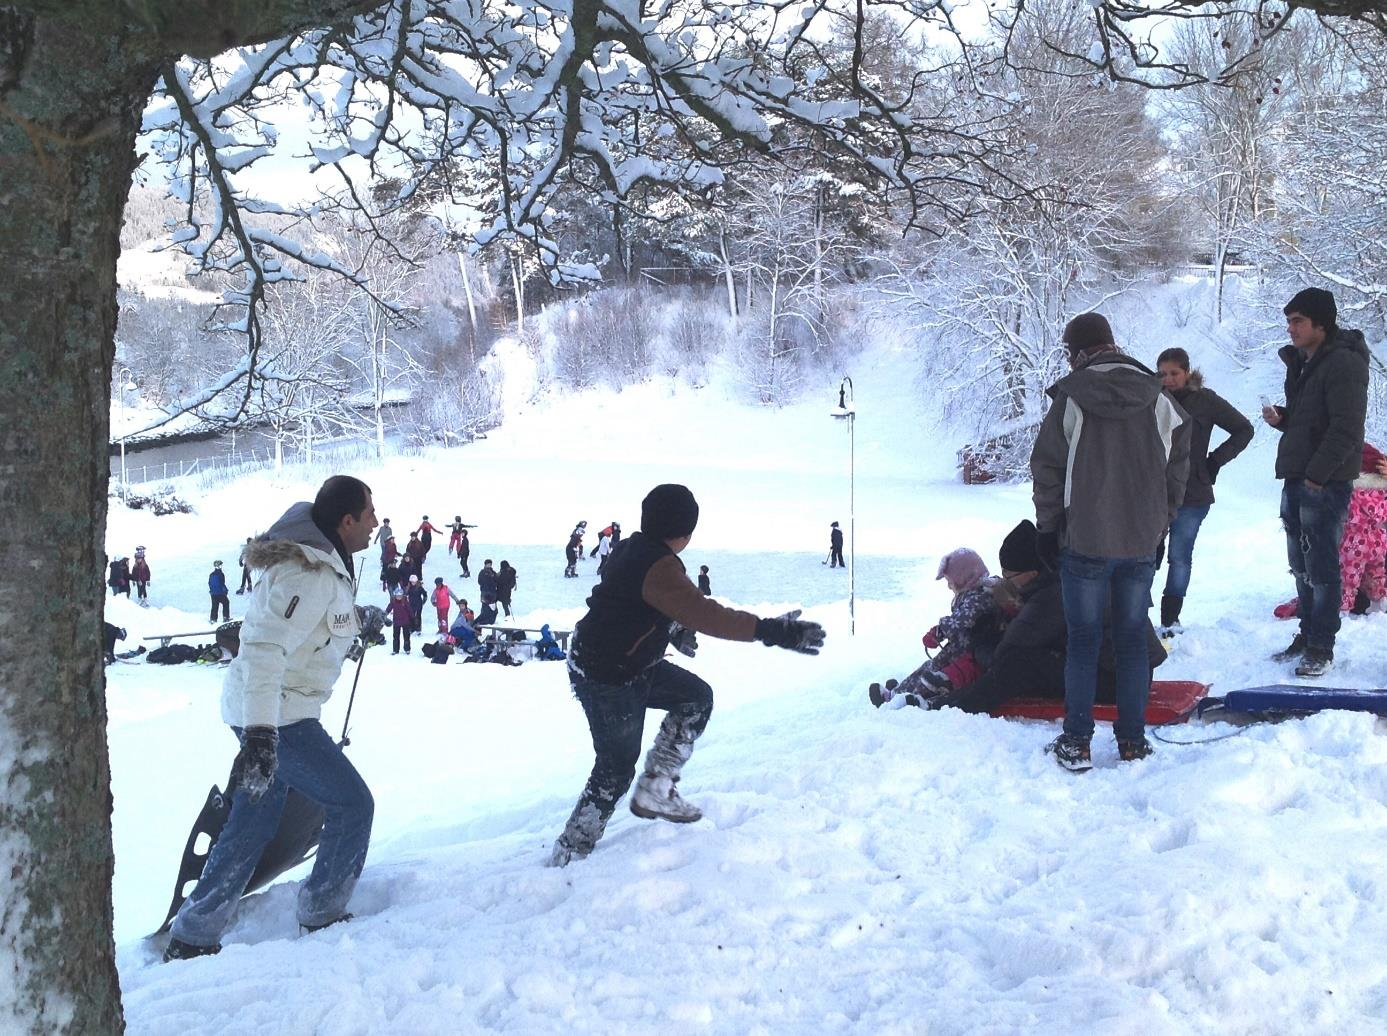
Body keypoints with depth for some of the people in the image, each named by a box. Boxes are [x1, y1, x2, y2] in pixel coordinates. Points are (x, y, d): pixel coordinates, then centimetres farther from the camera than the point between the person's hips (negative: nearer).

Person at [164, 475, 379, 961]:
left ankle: (192, 938, 22)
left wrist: (360, 621, 34)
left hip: (265, 715, 10)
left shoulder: (320, 562, 8)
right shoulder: (311, 575, -23)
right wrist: (261, 735, -37)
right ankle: (322, 914, 14)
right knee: (351, 803, 1)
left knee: (253, 823, 16)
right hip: (278, 716, -10)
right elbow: (265, 649, -31)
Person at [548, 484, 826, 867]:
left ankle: (655, 790, 17)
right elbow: (704, 613, -38)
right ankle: (568, 857, 18)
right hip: (609, 681, -10)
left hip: (630, 665, 10)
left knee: (697, 697, 16)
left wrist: (674, 628, 29)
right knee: (616, 771, 5)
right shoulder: (659, 567, -28)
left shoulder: (632, 549, 2)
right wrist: (772, 631, -39)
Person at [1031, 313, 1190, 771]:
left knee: (1083, 639, 5)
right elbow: (1177, 469, 8)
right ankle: (1133, 742, 15)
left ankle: (1077, 743, 7)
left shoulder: (1070, 401, -9)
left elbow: (1047, 470, -5)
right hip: (1142, 544, 3)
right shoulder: (1160, 401, 2)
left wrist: (1047, 528, 5)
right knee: (1133, 640, 11)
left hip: (1085, 543, -3)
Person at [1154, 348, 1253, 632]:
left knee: (1180, 556, 3)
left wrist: (1215, 460, 0)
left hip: (1192, 494, -1)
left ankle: (1171, 619, 11)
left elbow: (1244, 430, 6)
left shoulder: (1205, 401, -1)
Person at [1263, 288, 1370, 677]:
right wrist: (1281, 419, 4)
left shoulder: (1344, 363, -13)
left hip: (1326, 484, -9)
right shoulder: (1303, 363, 16)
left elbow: (1346, 429, -19)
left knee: (1321, 566, -6)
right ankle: (1307, 635, 25)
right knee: (1301, 565, 15)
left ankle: (1321, 648, 0)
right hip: (1297, 480, 9)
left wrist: (1317, 474, -20)